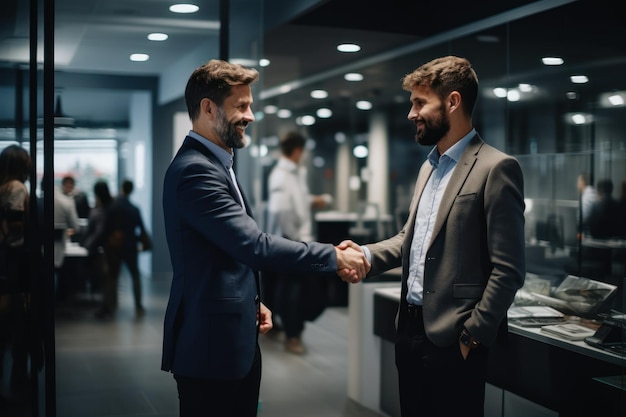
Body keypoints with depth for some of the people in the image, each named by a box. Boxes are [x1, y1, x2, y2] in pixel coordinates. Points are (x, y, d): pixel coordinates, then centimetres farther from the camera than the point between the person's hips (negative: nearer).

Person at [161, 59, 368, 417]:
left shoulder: (214, 164, 14)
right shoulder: (195, 170, -19)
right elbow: (255, 246, -26)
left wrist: (252, 301, 10)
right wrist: (334, 256, -18)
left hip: (235, 340, 10)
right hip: (211, 343, -10)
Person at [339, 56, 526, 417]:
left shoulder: (496, 168, -13)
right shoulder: (430, 166, 14)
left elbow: (508, 270, -16)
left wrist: (473, 337, -15)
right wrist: (366, 254, 3)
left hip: (452, 340, -8)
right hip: (411, 327, 8)